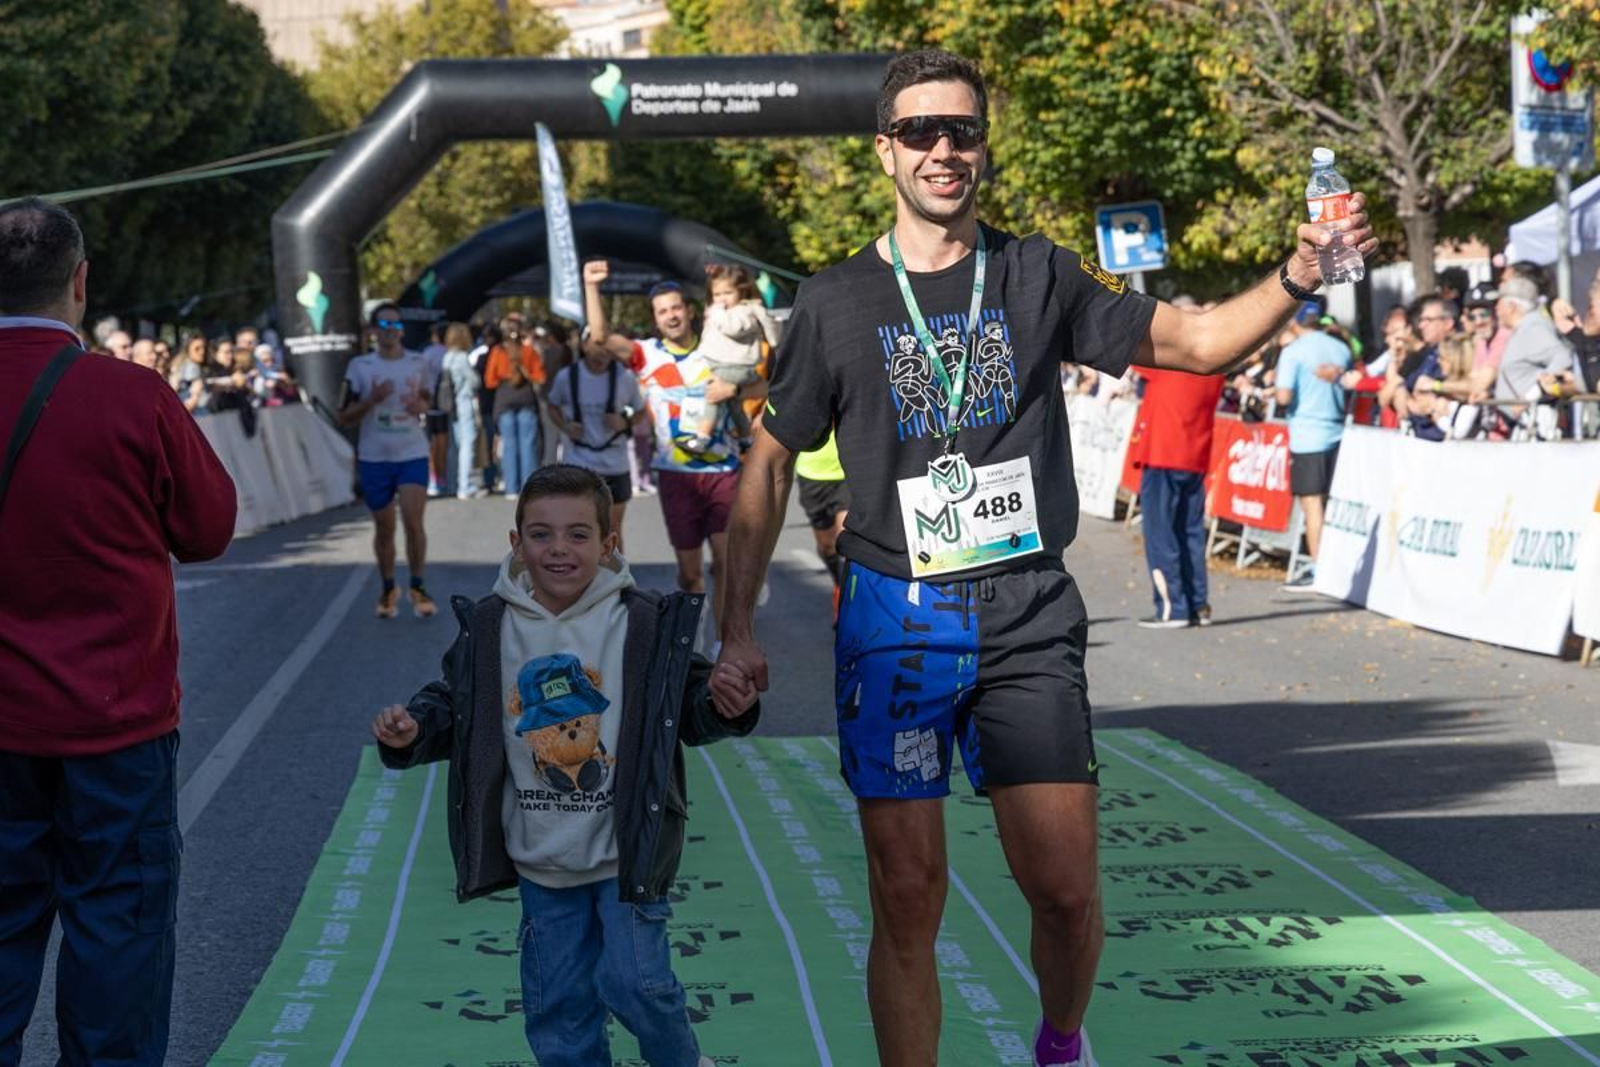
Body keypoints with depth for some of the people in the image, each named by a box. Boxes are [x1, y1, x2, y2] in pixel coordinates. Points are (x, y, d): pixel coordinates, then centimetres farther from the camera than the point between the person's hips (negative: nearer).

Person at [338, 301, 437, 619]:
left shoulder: (418, 363, 3)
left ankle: (418, 587, 4)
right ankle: (388, 591, 25)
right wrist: (372, 399, -17)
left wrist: (420, 406, -5)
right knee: (384, 528, 8)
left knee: (413, 521, -12)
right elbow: (344, 417, 0)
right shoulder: (360, 366, -2)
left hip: (413, 454, 0)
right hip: (374, 457, 0)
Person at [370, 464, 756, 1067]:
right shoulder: (488, 630, -1)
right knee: (555, 999, 9)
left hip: (628, 848, -3)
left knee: (633, 980, -9)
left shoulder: (647, 624, -7)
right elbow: (453, 705, 10)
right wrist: (412, 729, -9)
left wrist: (725, 707, -21)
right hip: (541, 858, 3)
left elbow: (691, 708, 0)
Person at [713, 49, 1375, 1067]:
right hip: (895, 619, 0)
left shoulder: (1040, 278, 7)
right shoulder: (835, 303, 4)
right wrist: (739, 628, 2)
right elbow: (770, 462, 8)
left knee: (1067, 891, -3)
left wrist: (1300, 270, -10)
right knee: (908, 899, 0)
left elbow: (1200, 341, 8)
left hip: (1029, 616, 1)